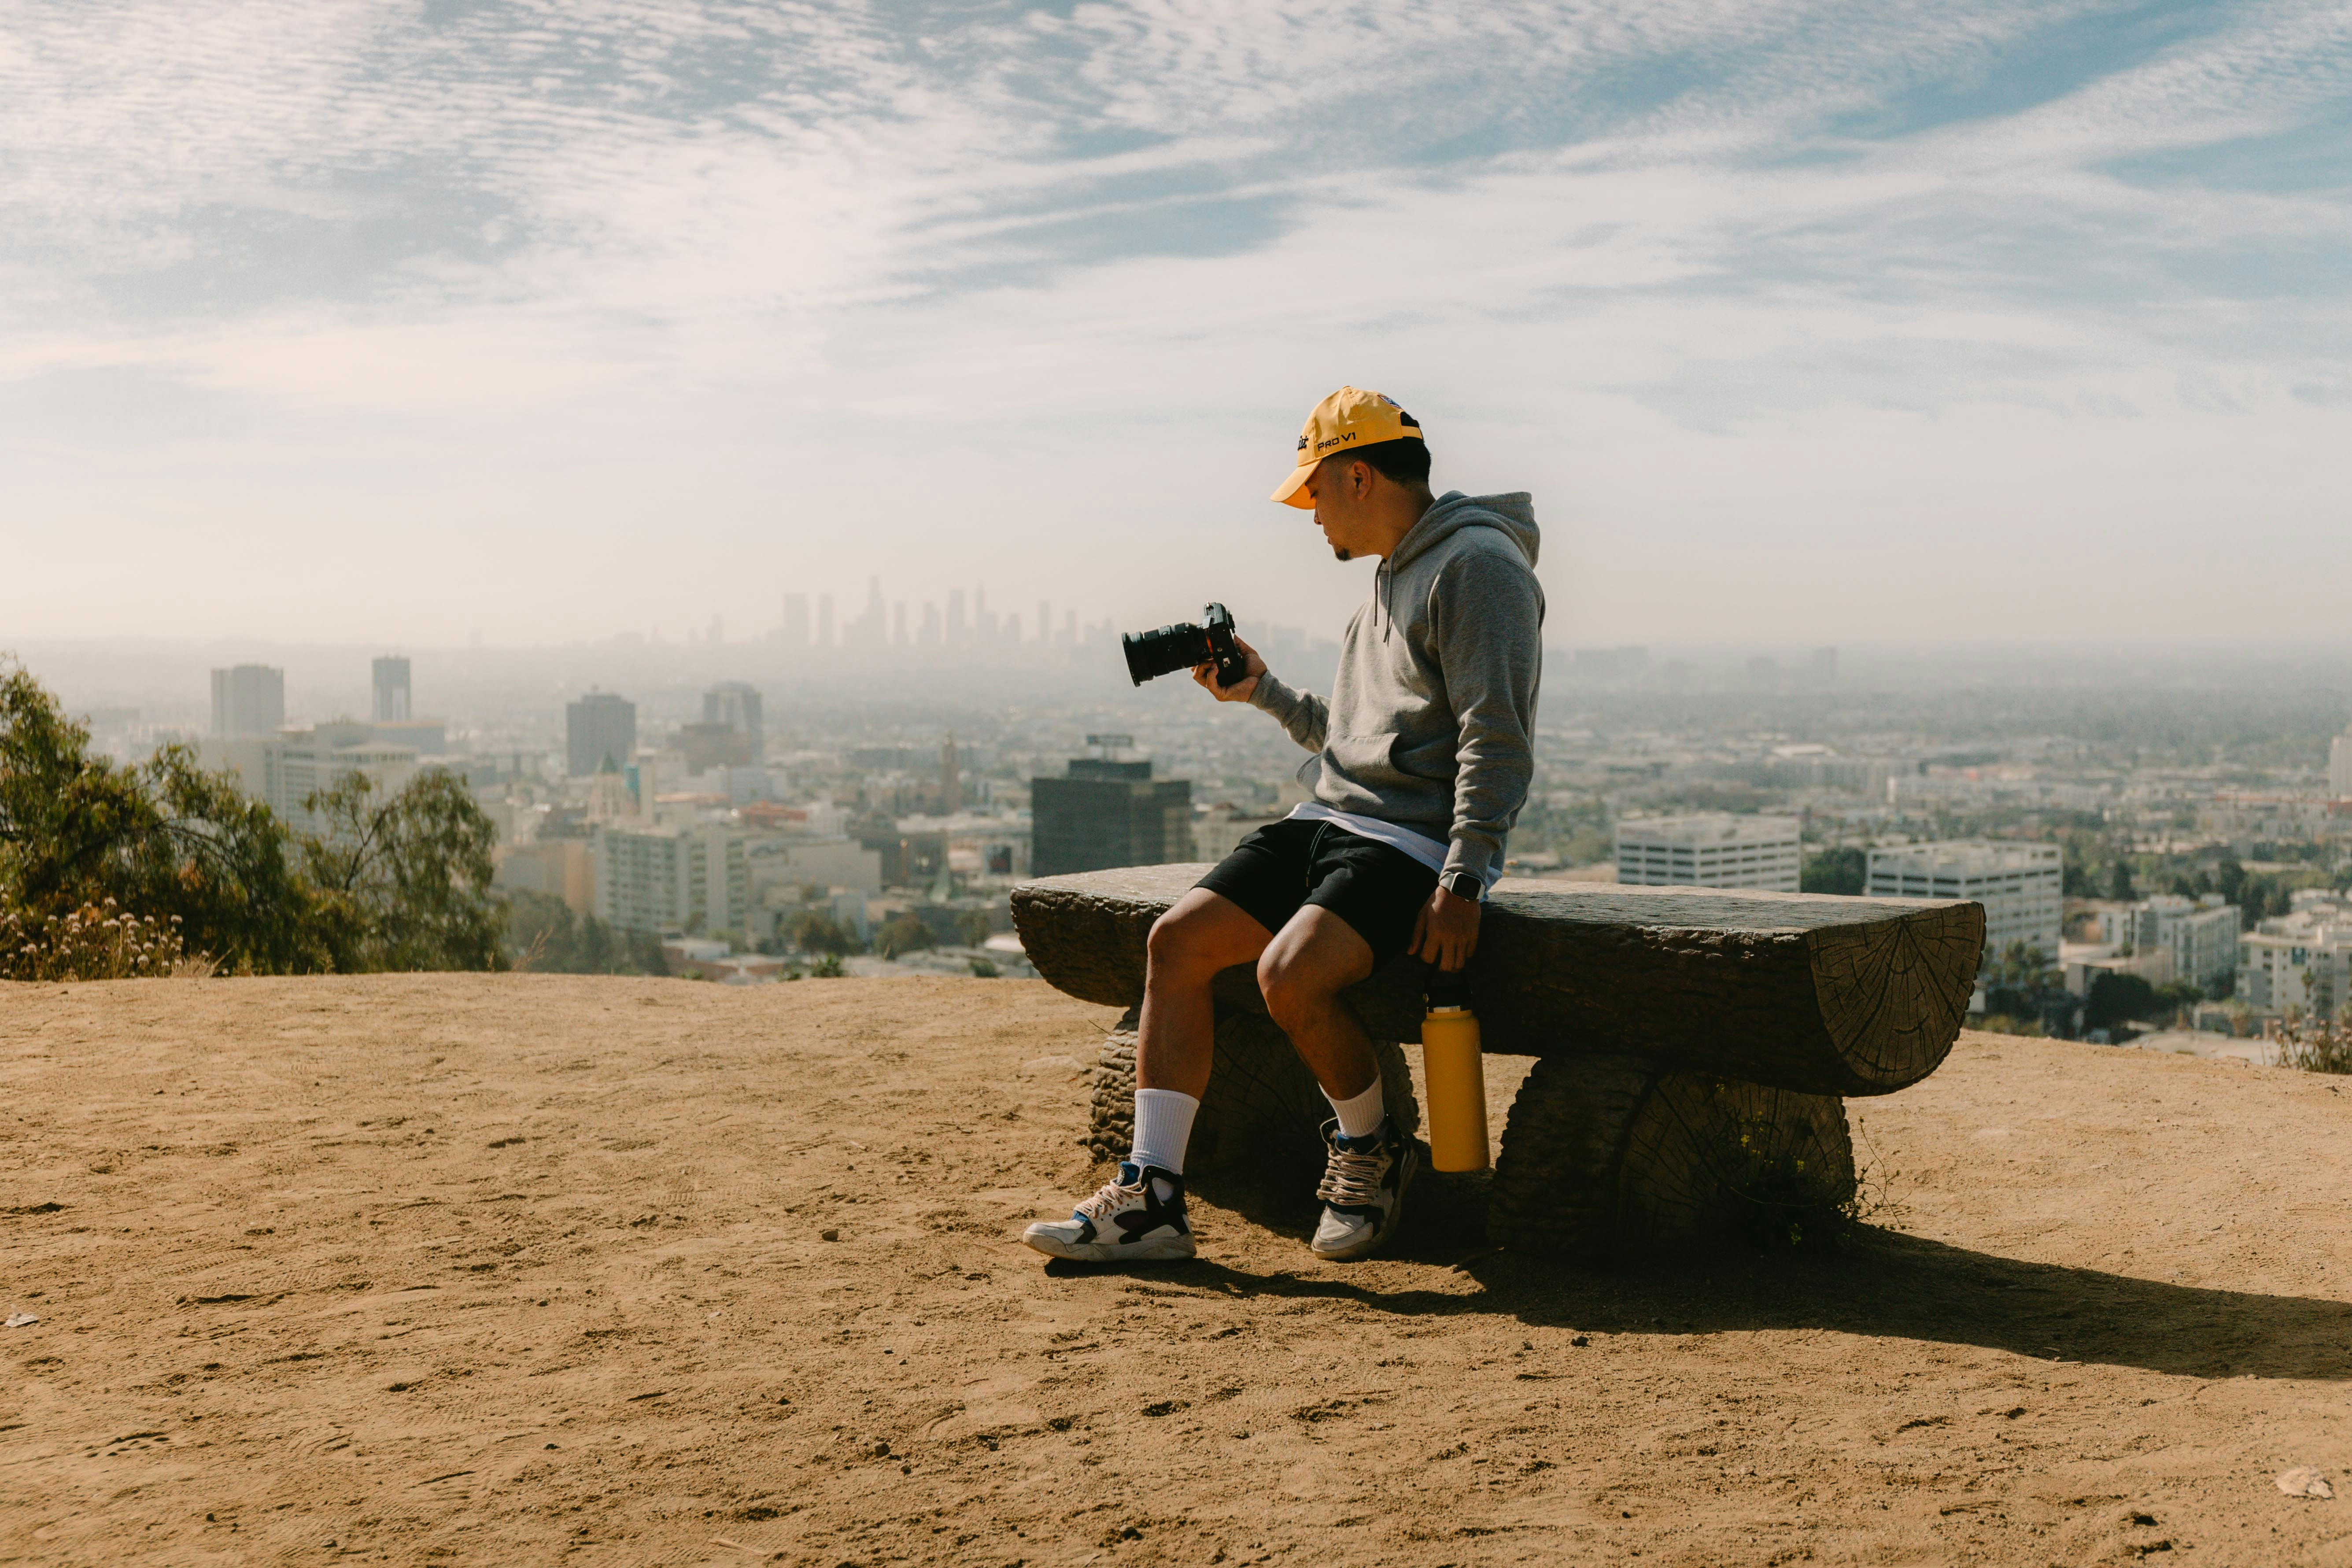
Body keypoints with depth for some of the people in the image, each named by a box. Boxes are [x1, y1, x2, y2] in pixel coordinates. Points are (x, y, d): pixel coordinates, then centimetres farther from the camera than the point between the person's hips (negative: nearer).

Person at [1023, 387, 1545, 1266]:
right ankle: (1151, 1196, -7)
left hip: (1415, 841, -9)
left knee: (1290, 973, -30)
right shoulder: (1392, 578, 23)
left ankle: (1371, 1152, -1)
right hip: (1328, 820, 9)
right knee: (1178, 939, -7)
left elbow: (1497, 743, -18)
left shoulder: (1478, 564, -9)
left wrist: (1462, 885, -25)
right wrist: (1264, 693, 23)